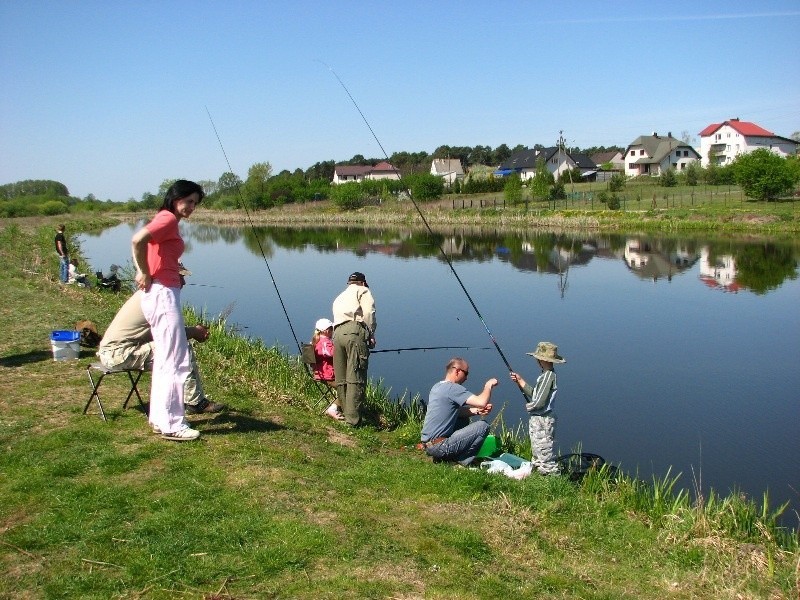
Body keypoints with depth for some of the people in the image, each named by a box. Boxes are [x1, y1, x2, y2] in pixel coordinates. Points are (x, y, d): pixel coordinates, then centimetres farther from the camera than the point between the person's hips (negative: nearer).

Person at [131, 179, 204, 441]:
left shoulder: (166, 220, 17)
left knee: (165, 359, 17)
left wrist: (143, 272, 10)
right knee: (176, 362, -5)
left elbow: (139, 243, 24)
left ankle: (159, 417, 25)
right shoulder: (168, 218, -12)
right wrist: (146, 274, -17)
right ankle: (171, 424, 1)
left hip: (162, 294, 10)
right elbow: (138, 240, -28)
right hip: (163, 294, -10)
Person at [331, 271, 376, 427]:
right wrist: (371, 334, 2)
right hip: (355, 330, -6)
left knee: (341, 379, 9)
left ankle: (345, 413, 14)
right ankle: (353, 419, -12)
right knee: (356, 377, -9)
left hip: (337, 333, 6)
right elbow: (369, 312, -1)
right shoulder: (363, 290, 18)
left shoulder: (339, 297, 37)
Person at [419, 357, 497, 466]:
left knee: (463, 420, 27)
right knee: (483, 426, -6)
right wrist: (488, 386, -4)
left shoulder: (437, 386, 13)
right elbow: (482, 402, -23)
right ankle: (462, 463, 0)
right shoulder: (452, 388, -16)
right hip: (438, 447, -9)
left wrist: (476, 411, 4)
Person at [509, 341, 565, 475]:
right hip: (537, 420, 11)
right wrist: (520, 381, 12)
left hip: (542, 421, -11)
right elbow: (533, 393, 17)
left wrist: (527, 406, -7)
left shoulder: (548, 375, -21)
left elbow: (539, 402, -26)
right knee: (536, 453, 20)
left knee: (544, 453, -5)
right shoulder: (545, 375, 10)